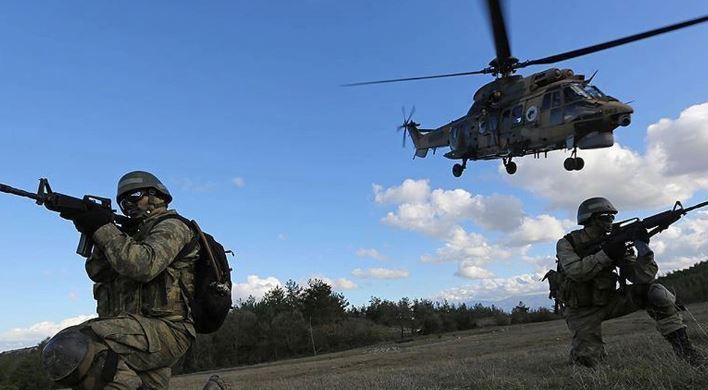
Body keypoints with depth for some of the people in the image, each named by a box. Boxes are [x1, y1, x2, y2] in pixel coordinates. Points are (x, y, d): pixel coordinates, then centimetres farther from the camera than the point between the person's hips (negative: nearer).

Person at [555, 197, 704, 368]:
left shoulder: (614, 242, 0)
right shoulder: (566, 243, -10)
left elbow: (642, 277, -8)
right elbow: (575, 272, -29)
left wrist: (643, 248, -24)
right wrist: (606, 254, -31)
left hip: (608, 301, 4)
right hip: (582, 311, -3)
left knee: (654, 291, -16)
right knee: (587, 360, -16)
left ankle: (681, 345, -8)